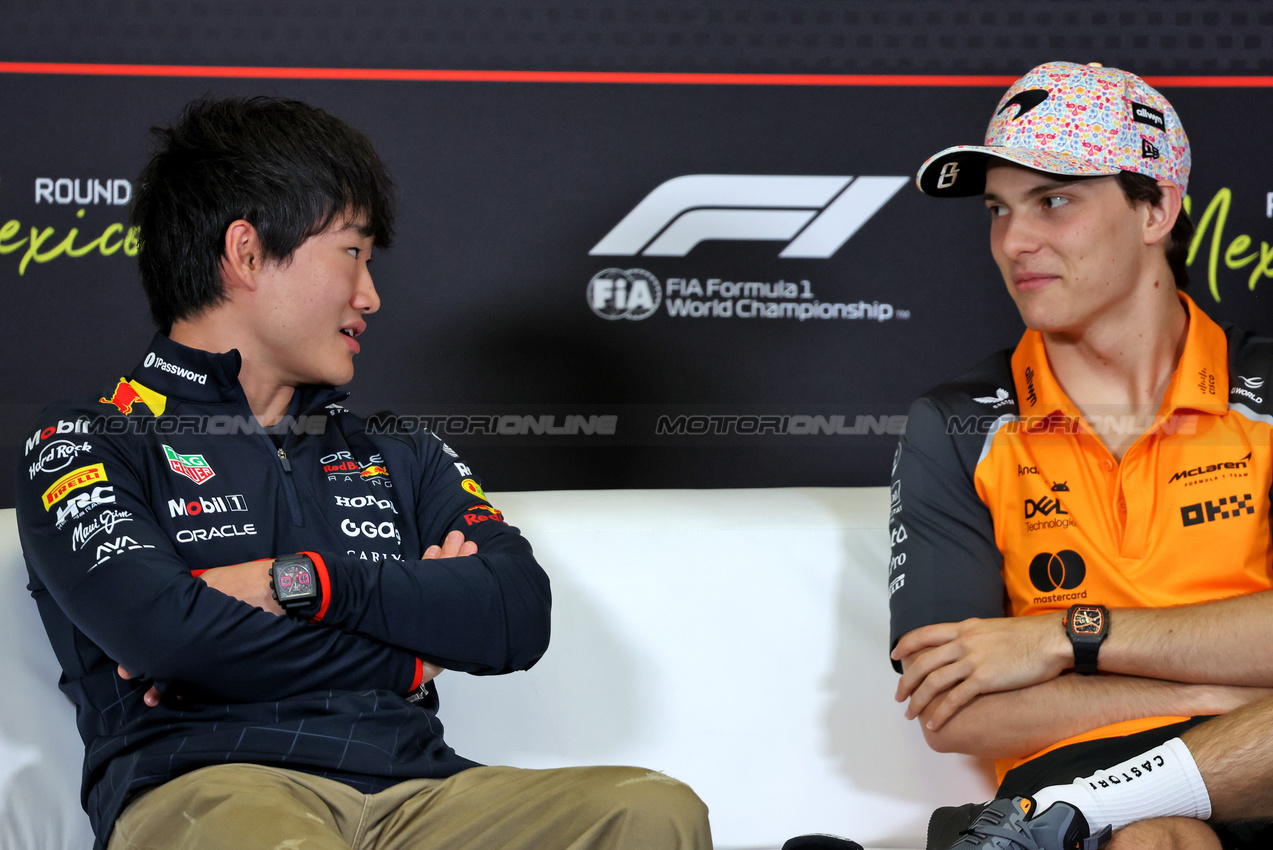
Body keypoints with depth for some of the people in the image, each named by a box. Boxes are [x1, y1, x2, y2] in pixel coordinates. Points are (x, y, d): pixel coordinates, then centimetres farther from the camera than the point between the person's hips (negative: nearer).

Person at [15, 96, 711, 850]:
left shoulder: (398, 456, 29)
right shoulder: (89, 444, 12)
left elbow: (518, 615, 10)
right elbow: (164, 632, -9)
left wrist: (298, 581, -2)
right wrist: (411, 640, 4)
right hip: (208, 783, -5)